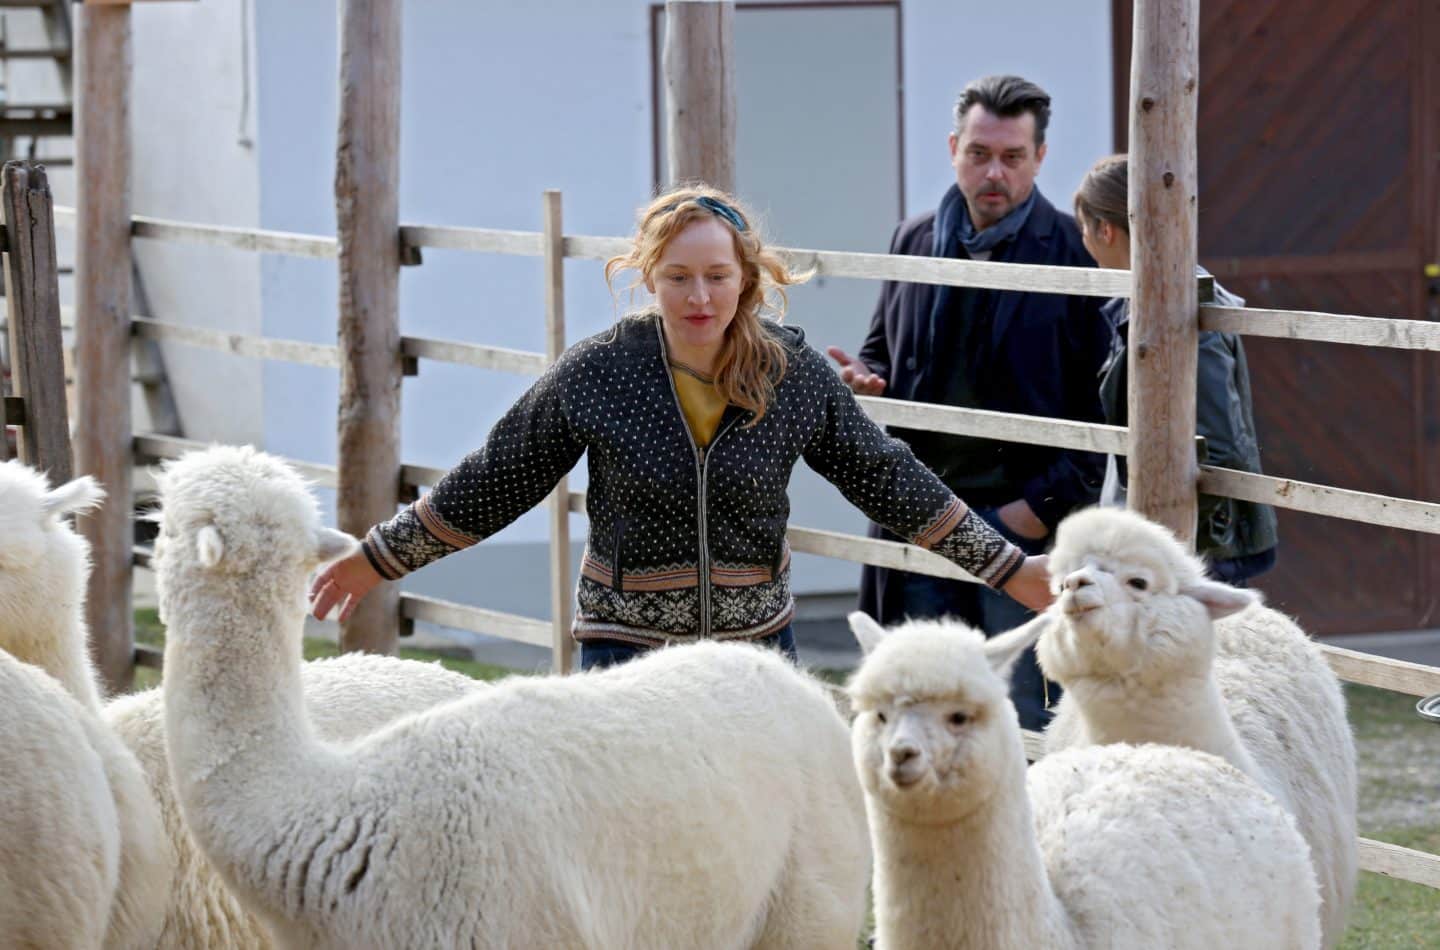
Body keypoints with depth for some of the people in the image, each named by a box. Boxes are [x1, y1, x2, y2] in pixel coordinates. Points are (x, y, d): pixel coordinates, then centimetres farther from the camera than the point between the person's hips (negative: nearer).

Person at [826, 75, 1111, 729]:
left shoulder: (1076, 254, -5)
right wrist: (869, 380, 1)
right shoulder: (915, 241, 12)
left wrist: (1046, 503, -13)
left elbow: (1103, 404, -7)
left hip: (1021, 521, -5)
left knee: (1024, 715, -4)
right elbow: (883, 351, 25)